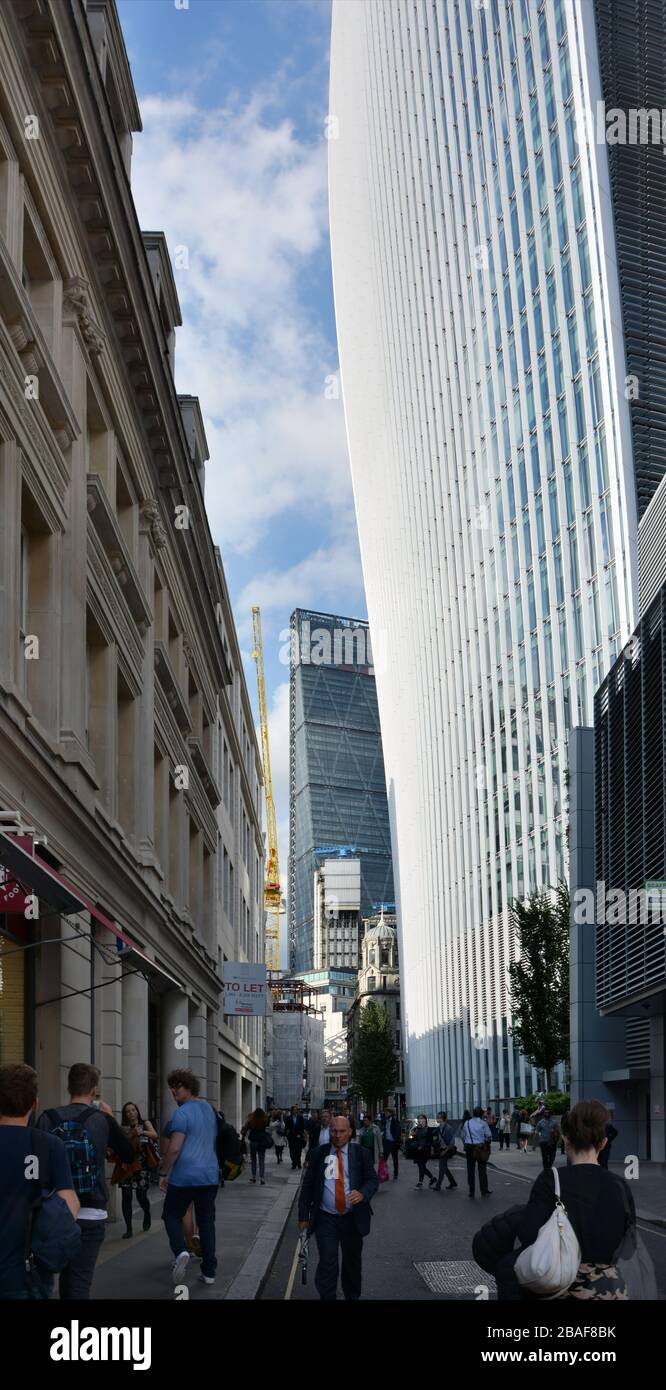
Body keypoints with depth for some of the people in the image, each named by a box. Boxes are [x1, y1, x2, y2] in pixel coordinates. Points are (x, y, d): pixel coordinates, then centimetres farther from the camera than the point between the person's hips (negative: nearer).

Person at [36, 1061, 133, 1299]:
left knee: (66, 1274, 19)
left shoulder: (47, 1118, -2)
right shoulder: (103, 1120, -6)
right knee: (79, 1280, -2)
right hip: (91, 1213, -2)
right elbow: (128, 1155, 8)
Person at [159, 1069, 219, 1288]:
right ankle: (209, 1272, 8)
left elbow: (174, 1148, -17)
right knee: (206, 1222, 9)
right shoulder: (210, 1109, 13)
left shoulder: (182, 1113, -12)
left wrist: (164, 1174, -8)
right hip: (210, 1176, 6)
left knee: (172, 1216, 9)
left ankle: (180, 1251, -15)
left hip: (184, 1177, -6)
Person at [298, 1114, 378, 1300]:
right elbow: (307, 1185, 5)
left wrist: (363, 1193, -25)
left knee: (353, 1261, 13)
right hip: (325, 1217, -1)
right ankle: (327, 1298, -2)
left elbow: (372, 1180, -3)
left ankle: (352, 1297, 31)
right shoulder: (319, 1153, 3)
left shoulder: (361, 1153, 1)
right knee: (328, 1262, -10)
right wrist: (303, 1215, 0)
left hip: (353, 1218, 1)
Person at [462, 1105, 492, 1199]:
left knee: (470, 1170, 7)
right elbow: (488, 1136, -3)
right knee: (482, 1170, 5)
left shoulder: (467, 1123, 3)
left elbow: (463, 1137, 7)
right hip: (481, 1148, -2)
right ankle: (484, 1191, 8)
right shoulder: (483, 1123, -7)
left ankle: (471, 1192, 9)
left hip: (469, 1148, 2)